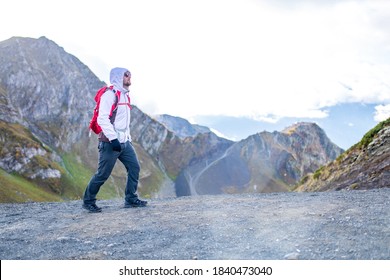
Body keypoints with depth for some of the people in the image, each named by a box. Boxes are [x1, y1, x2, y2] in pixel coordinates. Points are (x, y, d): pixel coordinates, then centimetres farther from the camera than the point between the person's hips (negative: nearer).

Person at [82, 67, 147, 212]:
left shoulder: (125, 95, 17)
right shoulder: (109, 94, -12)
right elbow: (102, 119, -20)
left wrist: (128, 138, 19)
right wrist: (113, 139, -25)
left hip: (124, 142, 9)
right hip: (110, 143, -9)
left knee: (134, 167, 4)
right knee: (103, 174, -1)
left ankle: (131, 199, 14)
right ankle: (88, 201, 17)